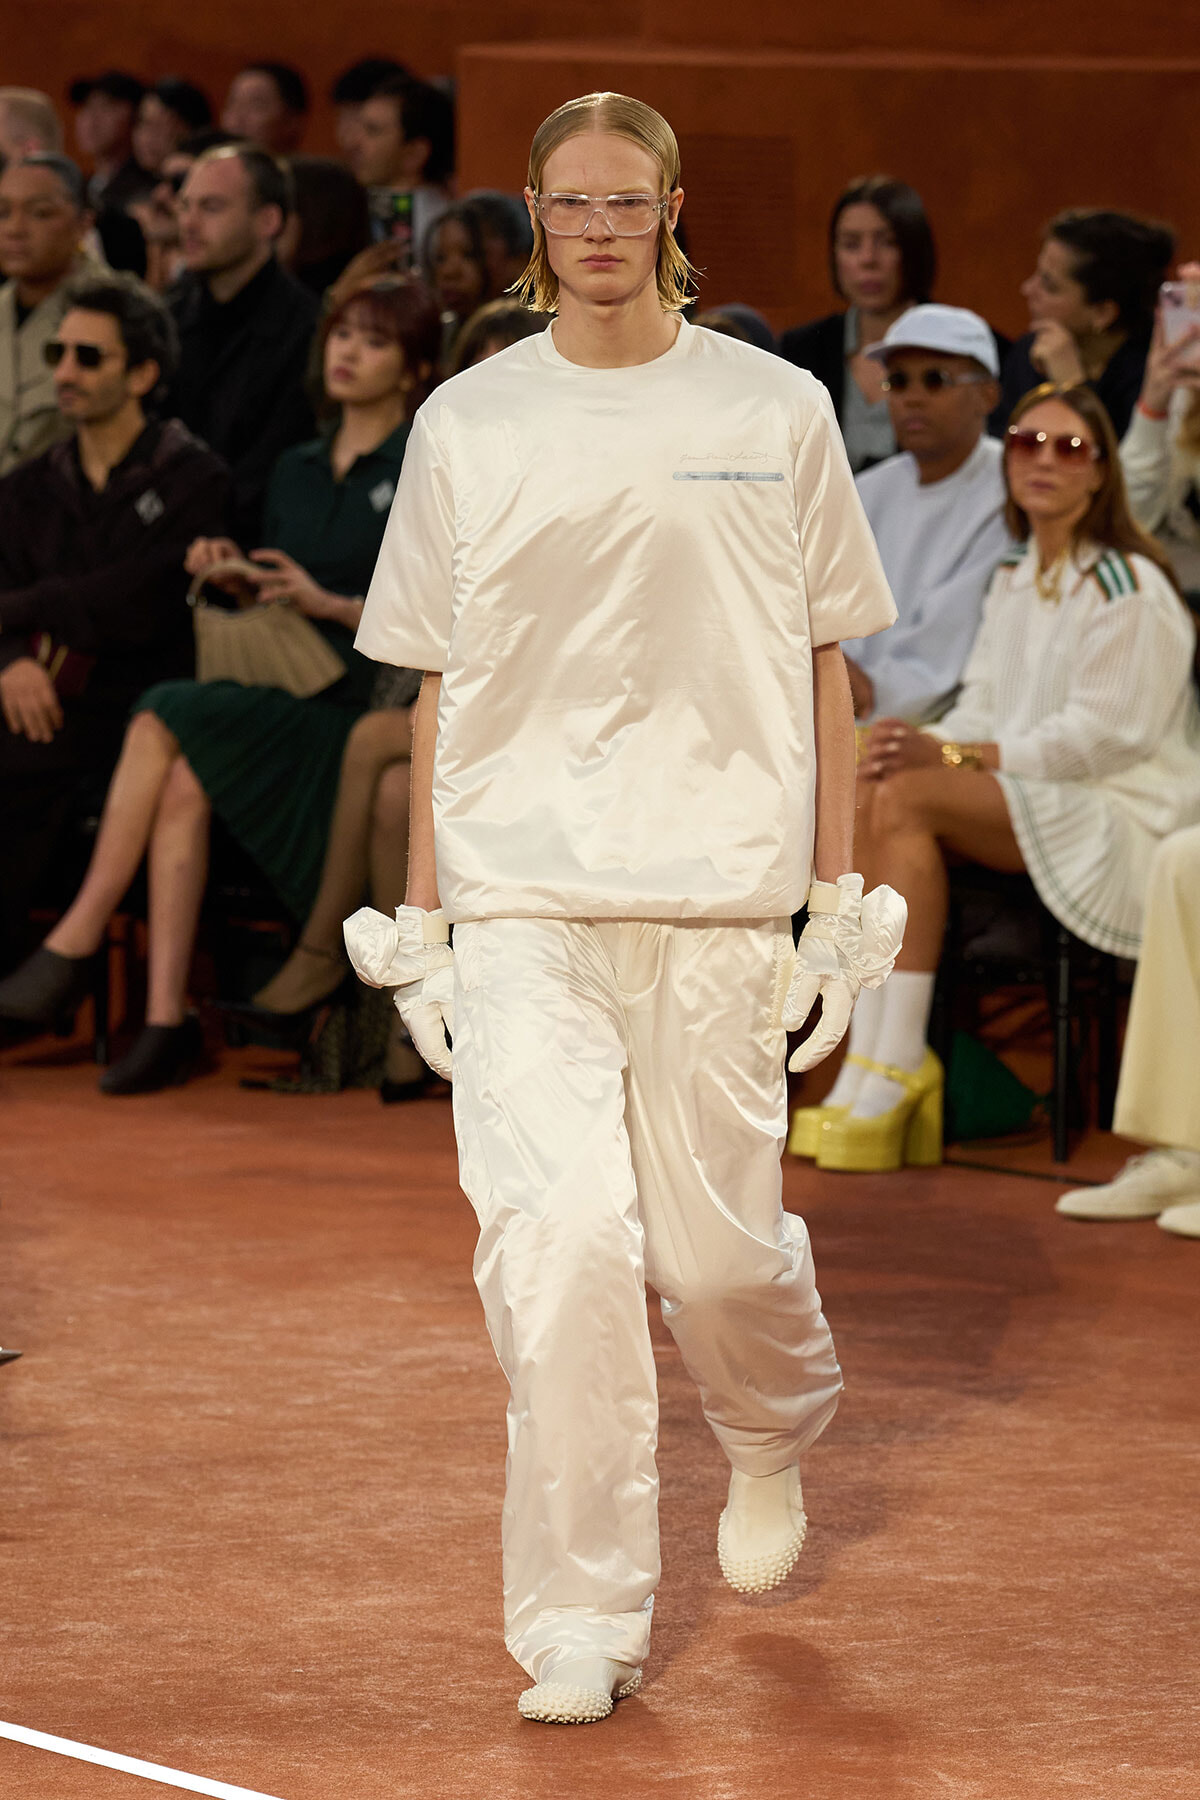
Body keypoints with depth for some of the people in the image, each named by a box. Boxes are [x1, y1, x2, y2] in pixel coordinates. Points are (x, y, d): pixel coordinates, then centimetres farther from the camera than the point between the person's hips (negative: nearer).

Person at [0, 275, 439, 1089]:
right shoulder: (296, 472, 20)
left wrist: (328, 602, -15)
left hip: (367, 710, -6)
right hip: (284, 702, 6)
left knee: (165, 722, -25)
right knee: (184, 785, -26)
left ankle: (76, 944, -19)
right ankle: (167, 1021, -31)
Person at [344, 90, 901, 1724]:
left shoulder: (774, 411, 5)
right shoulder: (466, 423, 8)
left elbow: (826, 663, 8)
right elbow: (436, 682, 12)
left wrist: (841, 898, 4)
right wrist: (419, 917, 10)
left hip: (718, 896, 0)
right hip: (518, 899, 0)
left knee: (716, 1249, 1)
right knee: (558, 1239, -13)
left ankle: (774, 1432, 38)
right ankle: (583, 1628, -5)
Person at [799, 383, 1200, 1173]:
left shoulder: (1128, 588, -9)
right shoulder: (1014, 583, 18)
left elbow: (1102, 737, -16)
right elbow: (985, 712, 14)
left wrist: (951, 757, -22)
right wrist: (922, 745, -9)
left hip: (1122, 813, -8)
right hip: (1029, 808, 8)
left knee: (907, 799, -29)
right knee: (859, 797, -19)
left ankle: (899, 1068, -30)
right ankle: (867, 1064, -28)